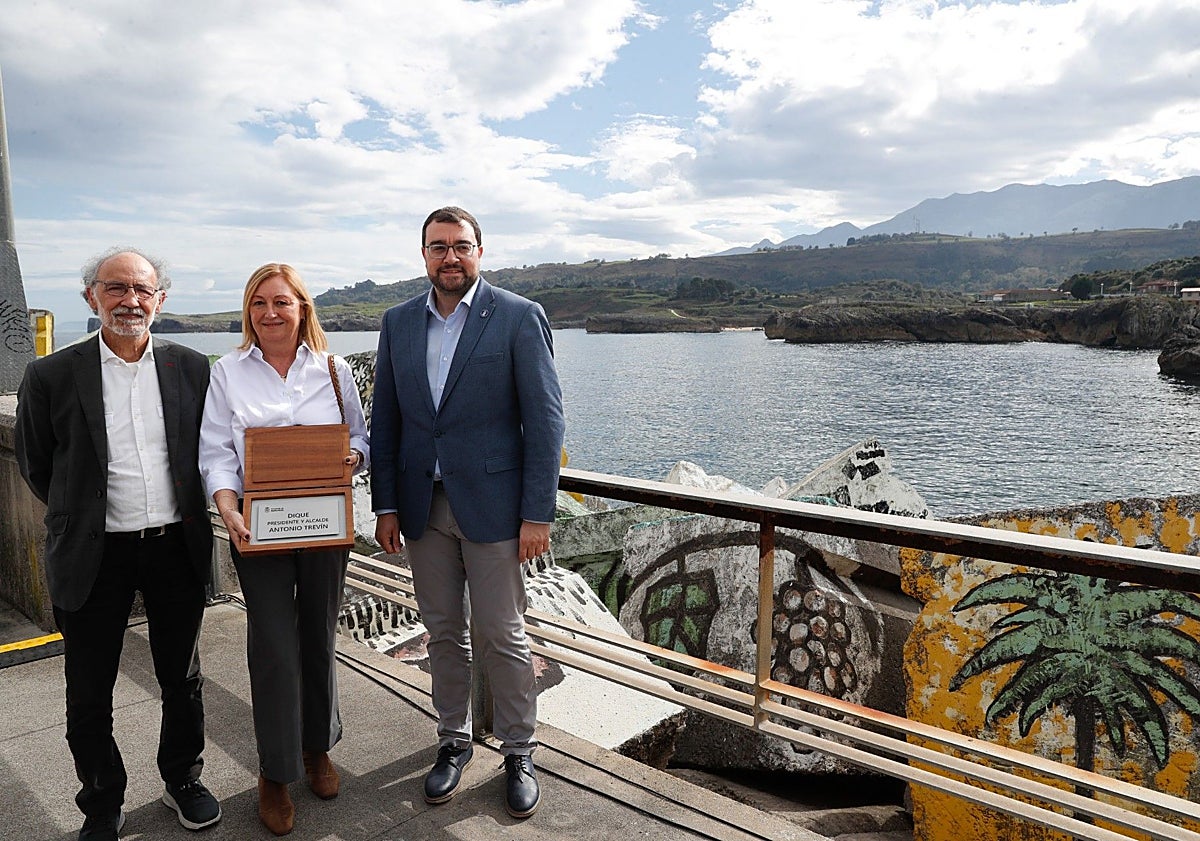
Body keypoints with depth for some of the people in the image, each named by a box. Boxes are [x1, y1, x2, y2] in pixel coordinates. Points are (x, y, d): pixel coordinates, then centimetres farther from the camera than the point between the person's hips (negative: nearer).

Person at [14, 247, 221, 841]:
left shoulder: (191, 368, 0)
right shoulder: (52, 375, -5)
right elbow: (35, 465, 5)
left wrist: (182, 513, 7)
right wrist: (80, 518, 8)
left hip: (177, 547, 2)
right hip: (94, 557, -1)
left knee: (182, 680, 17)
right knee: (89, 696, 13)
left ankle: (182, 780, 39)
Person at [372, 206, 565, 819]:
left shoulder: (519, 318, -6)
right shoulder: (398, 322, 8)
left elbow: (545, 418, -9)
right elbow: (385, 420, 10)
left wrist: (537, 514, -12)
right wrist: (385, 505, 6)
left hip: (492, 504, -4)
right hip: (423, 508, 4)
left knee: (503, 636, 5)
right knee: (443, 632, 15)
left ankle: (518, 753, 25)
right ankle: (453, 741, 34)